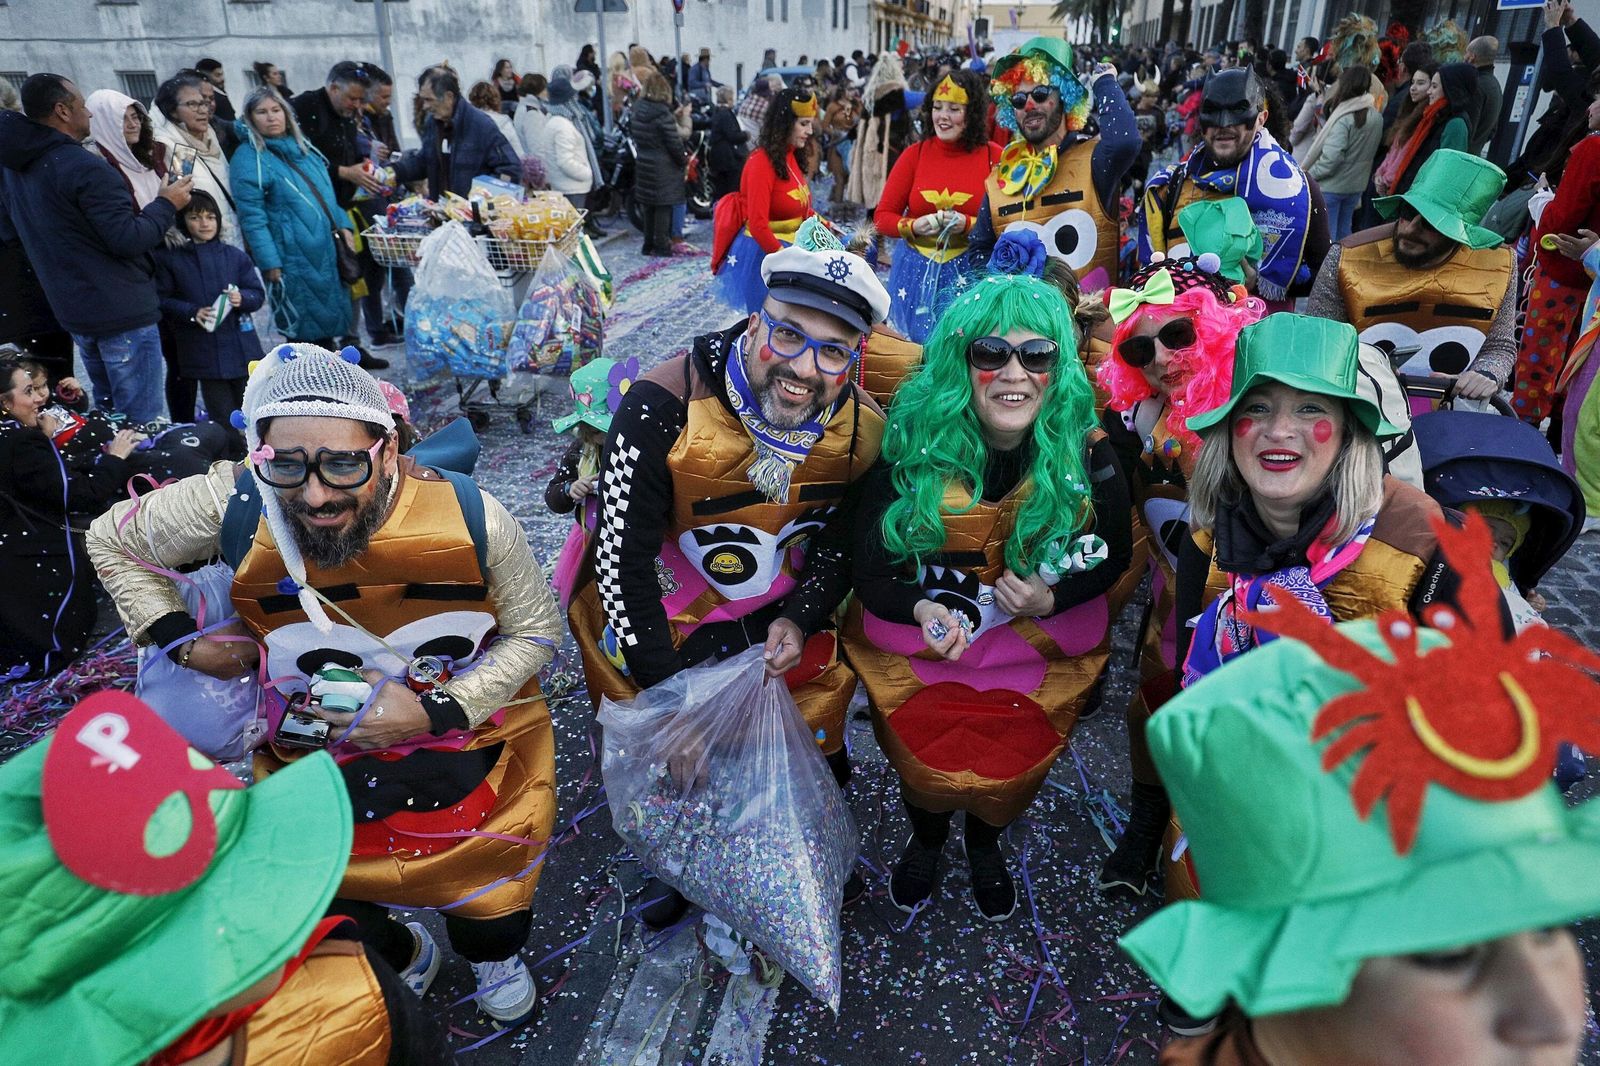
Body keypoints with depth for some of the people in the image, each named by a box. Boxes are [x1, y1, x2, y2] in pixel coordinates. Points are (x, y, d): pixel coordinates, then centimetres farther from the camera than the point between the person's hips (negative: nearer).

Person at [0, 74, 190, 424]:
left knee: (106, 414, 21)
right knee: (142, 423, -3)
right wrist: (166, 204, -6)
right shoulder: (86, 168, -19)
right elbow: (128, 240, -21)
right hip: (122, 312, -9)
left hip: (72, 311, 9)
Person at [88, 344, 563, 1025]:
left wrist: (437, 713, -18)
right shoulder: (233, 507, -19)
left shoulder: (470, 517, -22)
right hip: (317, 752, 2)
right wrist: (180, 641, -4)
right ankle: (398, 957, 35)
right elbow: (113, 542, 4)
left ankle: (494, 953, 39)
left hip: (472, 731, -1)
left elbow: (534, 633, -8)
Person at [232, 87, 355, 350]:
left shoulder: (301, 146, 13)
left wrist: (342, 225, 10)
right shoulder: (248, 158, -9)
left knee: (329, 320, 14)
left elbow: (325, 194, 23)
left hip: (327, 252, 7)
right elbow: (253, 219, -14)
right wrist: (270, 264, -18)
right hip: (293, 262, -7)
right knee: (303, 329, -2)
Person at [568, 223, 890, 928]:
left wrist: (800, 618, -13)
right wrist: (667, 690, -27)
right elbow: (622, 560, -27)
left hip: (785, 624, 4)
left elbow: (846, 539, 2)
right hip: (659, 627, -3)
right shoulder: (666, 406, -30)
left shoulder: (860, 428, -15)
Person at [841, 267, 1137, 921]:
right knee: (925, 771, 15)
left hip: (1037, 650, 1)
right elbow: (870, 574, -17)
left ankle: (985, 845, 56)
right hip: (919, 646, -1)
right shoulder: (911, 447, -23)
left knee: (1008, 777, 17)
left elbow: (1114, 558, -3)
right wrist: (921, 609, -37)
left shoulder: (1086, 455, -19)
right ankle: (926, 840, 55)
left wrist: (1050, 599, -21)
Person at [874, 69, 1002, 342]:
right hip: (915, 273, 2)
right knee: (912, 344, 8)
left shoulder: (994, 156, -1)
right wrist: (914, 226, -14)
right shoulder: (915, 154, 4)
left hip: (970, 272, -2)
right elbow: (882, 216, 4)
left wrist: (967, 224, -18)